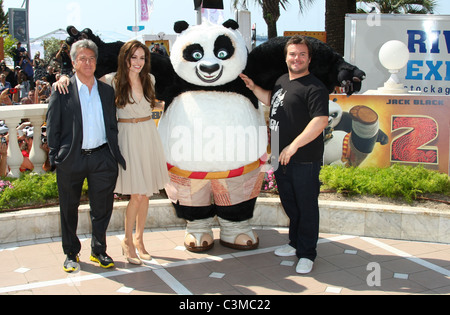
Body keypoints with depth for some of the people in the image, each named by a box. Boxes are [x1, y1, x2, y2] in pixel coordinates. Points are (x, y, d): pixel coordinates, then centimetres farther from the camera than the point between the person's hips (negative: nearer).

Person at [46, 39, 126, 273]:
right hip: (71, 159, -2)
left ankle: (98, 250, 27)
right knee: (69, 208, 10)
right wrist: (55, 157, -6)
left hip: (102, 157, 2)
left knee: (102, 208, 9)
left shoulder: (107, 91, 9)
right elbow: (52, 126, -1)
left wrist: (116, 154, 5)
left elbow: (112, 126, 12)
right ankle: (71, 253, 27)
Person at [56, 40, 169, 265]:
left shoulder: (149, 79, 7)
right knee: (137, 195, -7)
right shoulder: (113, 81, -5)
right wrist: (66, 77, -15)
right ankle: (127, 241, 14)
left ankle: (139, 239, 26)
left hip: (149, 136, 5)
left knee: (146, 194, 10)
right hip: (128, 138, -4)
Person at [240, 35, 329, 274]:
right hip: (281, 157, 8)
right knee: (289, 204, 20)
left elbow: (321, 121, -24)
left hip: (304, 160, -8)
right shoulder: (282, 80, 13)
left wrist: (294, 146, -24)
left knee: (306, 207, 3)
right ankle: (295, 244, 37)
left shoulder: (314, 87, -14)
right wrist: (253, 88, 21)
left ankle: (306, 254, 16)